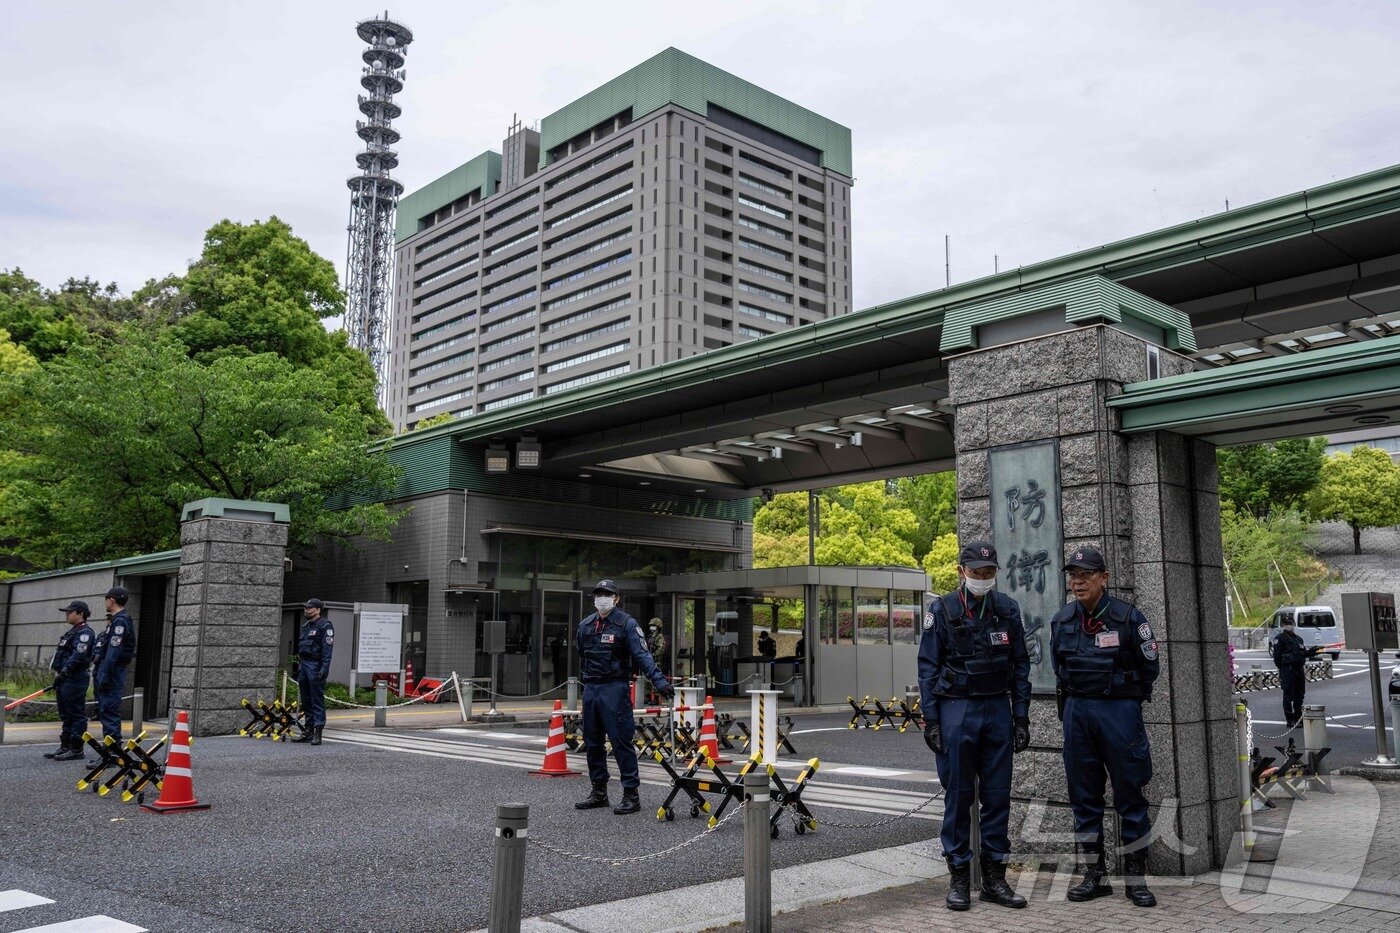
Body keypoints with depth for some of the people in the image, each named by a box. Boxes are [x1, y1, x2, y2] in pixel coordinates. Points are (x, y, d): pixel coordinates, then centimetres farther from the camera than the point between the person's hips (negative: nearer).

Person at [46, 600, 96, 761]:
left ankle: (76, 750, -2)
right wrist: (58, 673, 18)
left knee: (76, 715, -5)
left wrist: (63, 673, -23)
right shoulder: (73, 631, 20)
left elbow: (78, 656, -23)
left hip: (75, 680, -11)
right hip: (65, 680, 11)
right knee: (66, 715, 16)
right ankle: (65, 747, 23)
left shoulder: (85, 633, -13)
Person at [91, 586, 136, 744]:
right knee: (105, 710, 14)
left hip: (111, 672, -11)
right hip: (107, 672, 11)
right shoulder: (116, 620, 19)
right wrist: (99, 673, 23)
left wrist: (105, 676, -23)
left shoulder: (120, 621, -14)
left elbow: (113, 652, -21)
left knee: (109, 711, -10)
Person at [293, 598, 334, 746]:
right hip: (303, 664, 9)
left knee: (317, 700, -8)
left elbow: (327, 648, -15)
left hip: (316, 666, -9)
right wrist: (299, 665, 18)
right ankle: (309, 731, 20)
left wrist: (324, 668, -22)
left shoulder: (325, 626, -9)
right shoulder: (306, 626, 18)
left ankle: (318, 732, -7)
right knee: (306, 701, 12)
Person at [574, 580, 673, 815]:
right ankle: (599, 792, 24)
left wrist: (659, 681, -25)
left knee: (621, 741, -7)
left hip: (615, 689, -6)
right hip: (590, 689, 6)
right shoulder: (585, 625, 11)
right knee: (592, 742, 12)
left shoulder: (627, 624, -7)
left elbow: (642, 655, -15)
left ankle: (631, 795, -1)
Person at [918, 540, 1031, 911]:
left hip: (997, 709, 3)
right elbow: (928, 668, -3)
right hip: (956, 710, -3)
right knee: (958, 795, 2)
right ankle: (959, 877, 12)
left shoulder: (1007, 609, 5)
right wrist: (931, 720, -7)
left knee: (997, 795, 7)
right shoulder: (941, 610, -4)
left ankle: (994, 877, 17)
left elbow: (1021, 666, 8)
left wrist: (1021, 717, 4)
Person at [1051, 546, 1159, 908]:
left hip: (1120, 711, -4)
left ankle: (1135, 878, 13)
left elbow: (1150, 666, 2)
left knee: (1130, 797, 3)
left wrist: (1123, 697, 8)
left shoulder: (1128, 617, -7)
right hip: (1076, 712, 4)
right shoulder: (1062, 621, 5)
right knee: (1084, 798, 8)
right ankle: (1094, 876, 19)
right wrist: (1074, 700, 14)